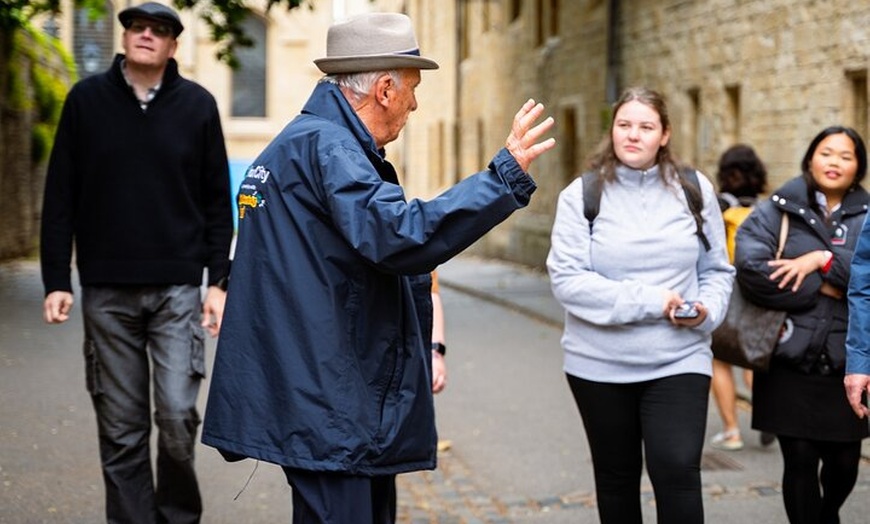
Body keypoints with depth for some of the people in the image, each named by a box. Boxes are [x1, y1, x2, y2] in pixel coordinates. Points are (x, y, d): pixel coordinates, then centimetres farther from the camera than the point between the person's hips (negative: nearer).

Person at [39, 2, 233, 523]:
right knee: (121, 429, 4)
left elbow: (218, 202, 6)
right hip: (106, 290, 1)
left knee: (178, 413, -7)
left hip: (178, 289, -1)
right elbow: (60, 197, 4)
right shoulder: (86, 100, 4)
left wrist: (219, 282, 0)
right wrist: (56, 281, -1)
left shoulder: (197, 105, 3)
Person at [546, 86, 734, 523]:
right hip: (600, 364, 0)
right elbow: (565, 278, -12)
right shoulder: (582, 194, -4)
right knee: (616, 479, 14)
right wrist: (648, 301, -17)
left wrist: (707, 309, -11)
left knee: (677, 471, -14)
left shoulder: (694, 190, 4)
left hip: (679, 360, 0)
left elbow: (717, 269, 11)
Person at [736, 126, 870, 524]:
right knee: (800, 461, -2)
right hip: (790, 362, -2)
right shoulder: (776, 212, 2)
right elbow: (751, 269, -14)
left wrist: (823, 260, -18)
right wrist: (823, 288, -12)